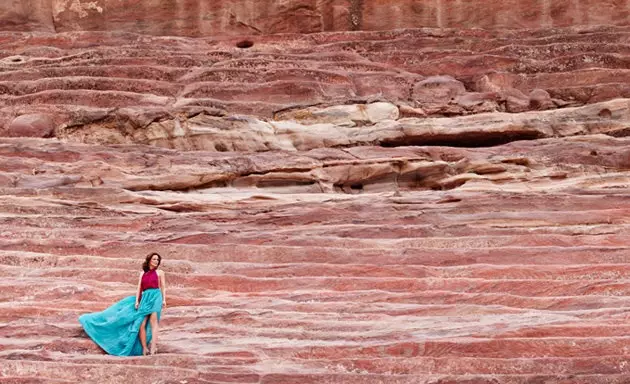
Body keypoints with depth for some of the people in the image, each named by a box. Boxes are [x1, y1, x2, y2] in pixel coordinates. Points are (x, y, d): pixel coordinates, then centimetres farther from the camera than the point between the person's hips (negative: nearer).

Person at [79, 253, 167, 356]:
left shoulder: (160, 272, 9)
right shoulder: (142, 273, 17)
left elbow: (163, 288, 5)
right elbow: (139, 288, 14)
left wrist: (164, 300, -7)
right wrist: (137, 301, 3)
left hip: (155, 297, -4)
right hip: (145, 298, 4)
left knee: (153, 321, -19)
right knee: (141, 324, -7)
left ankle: (153, 347, -27)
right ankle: (144, 348, -6)